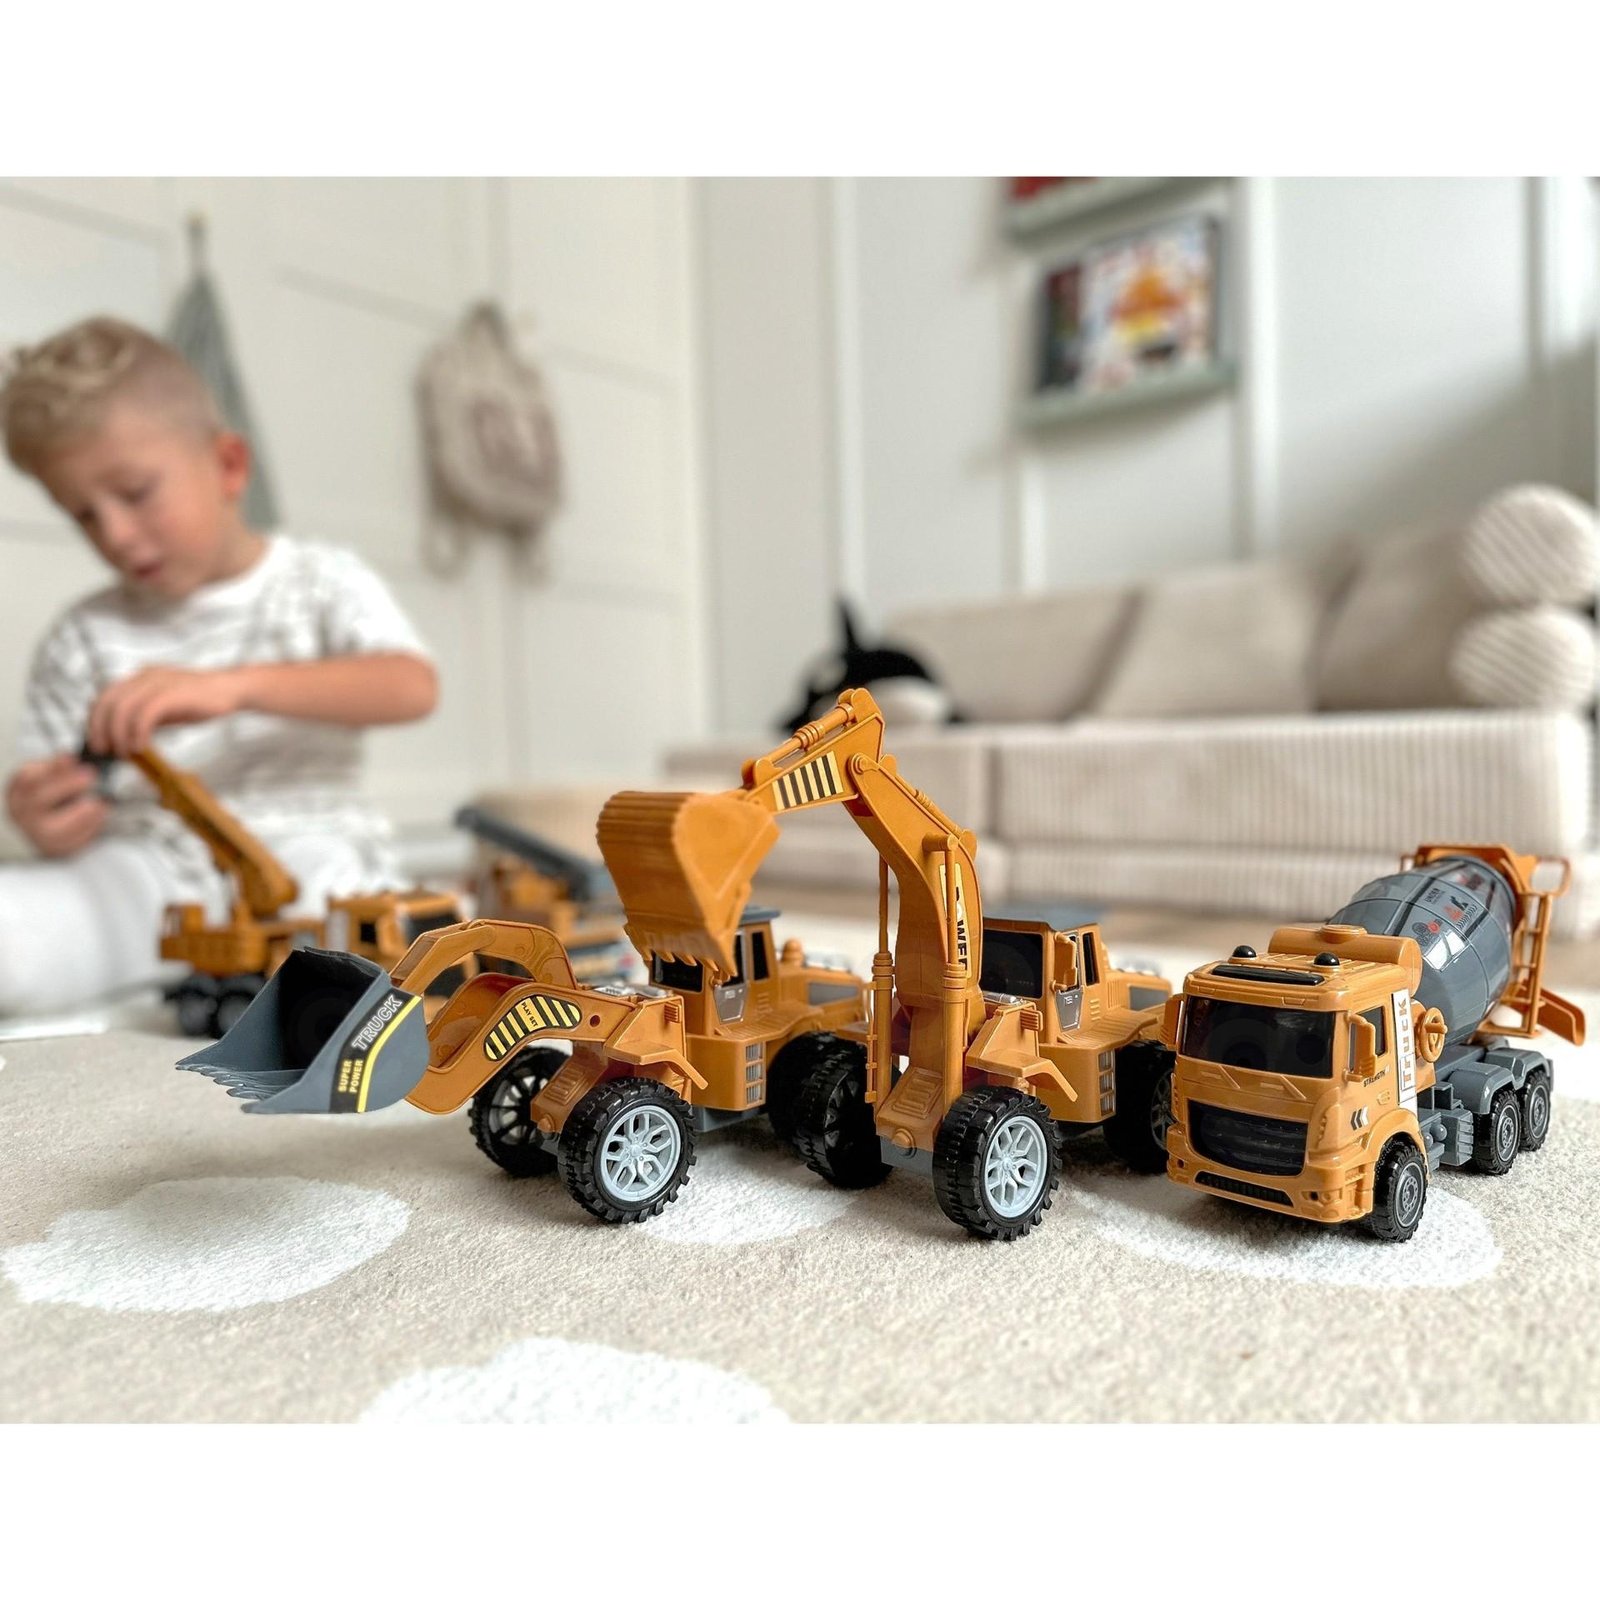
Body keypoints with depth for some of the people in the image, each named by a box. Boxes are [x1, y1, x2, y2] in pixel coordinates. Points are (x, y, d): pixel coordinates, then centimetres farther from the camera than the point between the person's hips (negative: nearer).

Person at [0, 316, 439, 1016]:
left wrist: (231, 685, -25)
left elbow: (412, 687, -13)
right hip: (148, 866, 2)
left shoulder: (320, 582, 8)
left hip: (299, 847, -2)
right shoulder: (83, 638, 16)